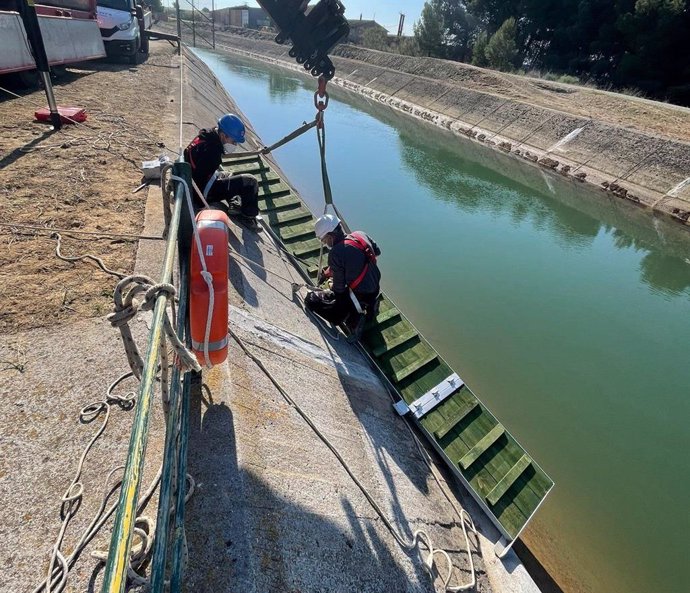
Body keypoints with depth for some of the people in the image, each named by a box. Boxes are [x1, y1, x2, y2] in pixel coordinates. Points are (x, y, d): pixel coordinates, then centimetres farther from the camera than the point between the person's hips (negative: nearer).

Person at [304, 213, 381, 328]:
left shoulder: (335, 253, -24)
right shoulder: (361, 235, -5)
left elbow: (339, 289, -16)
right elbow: (377, 252, 16)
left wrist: (332, 286, 9)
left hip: (360, 297, -7)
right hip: (376, 289, 7)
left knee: (310, 299, -2)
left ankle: (351, 317, -1)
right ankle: (369, 305, 23)